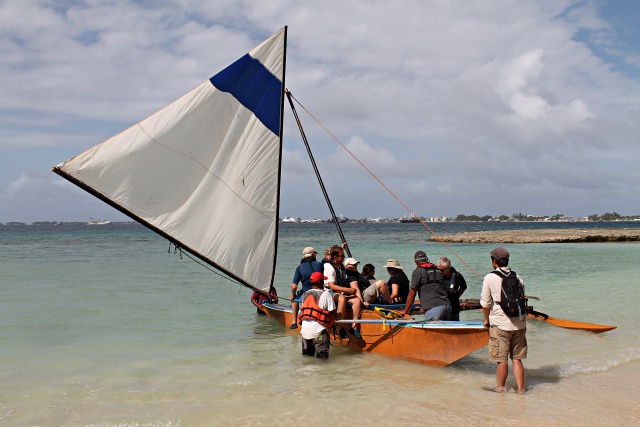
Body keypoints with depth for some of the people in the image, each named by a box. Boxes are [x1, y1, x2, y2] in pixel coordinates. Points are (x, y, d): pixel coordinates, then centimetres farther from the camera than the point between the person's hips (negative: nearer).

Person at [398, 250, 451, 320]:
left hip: (434, 307, -7)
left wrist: (405, 311, 13)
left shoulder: (418, 271, 2)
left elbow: (412, 293, 3)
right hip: (447, 305, 7)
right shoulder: (437, 270, 22)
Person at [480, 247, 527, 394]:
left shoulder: (490, 278, -6)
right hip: (519, 323, 4)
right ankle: (520, 389, 11)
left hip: (500, 324, -4)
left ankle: (500, 389, 14)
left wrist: (487, 320, 13)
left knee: (502, 360, 3)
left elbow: (485, 302, -3)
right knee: (517, 359, 10)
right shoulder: (518, 277, 7)